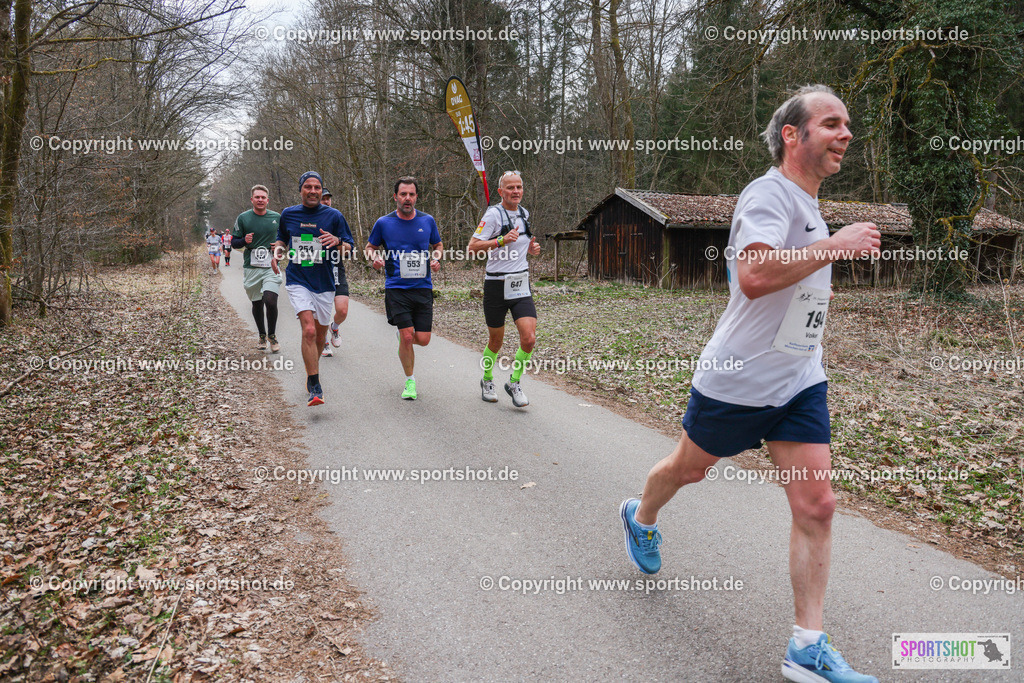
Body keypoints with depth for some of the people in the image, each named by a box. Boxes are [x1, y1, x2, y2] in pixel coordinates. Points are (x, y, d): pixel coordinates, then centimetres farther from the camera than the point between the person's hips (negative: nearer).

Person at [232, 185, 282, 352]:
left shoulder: (277, 217, 6)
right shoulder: (243, 218, 4)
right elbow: (234, 242, 8)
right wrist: (244, 241, -14)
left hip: (271, 267, -1)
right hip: (251, 268, 1)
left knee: (270, 301, -18)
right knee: (257, 304, 9)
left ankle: (272, 335, 4)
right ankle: (262, 336, 31)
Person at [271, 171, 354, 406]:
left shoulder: (334, 216, 1)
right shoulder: (288, 214, 6)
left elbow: (349, 248, 2)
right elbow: (281, 238, 24)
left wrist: (337, 242, -20)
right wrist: (277, 251, 2)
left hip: (324, 283, 1)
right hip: (298, 281, -1)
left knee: (320, 335, 12)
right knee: (309, 330, -19)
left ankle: (312, 371, 42)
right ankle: (314, 387, -16)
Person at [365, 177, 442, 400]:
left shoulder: (427, 221, 5)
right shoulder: (384, 223, -1)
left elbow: (438, 244, 20)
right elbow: (370, 246, 12)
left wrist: (436, 259, -1)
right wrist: (374, 258, -10)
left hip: (423, 287, 2)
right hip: (396, 288, -2)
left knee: (423, 339, 0)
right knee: (407, 337, -10)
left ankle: (403, 334, 37)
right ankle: (410, 380, 11)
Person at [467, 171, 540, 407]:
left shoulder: (524, 214, 10)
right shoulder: (493, 214, -10)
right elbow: (472, 246, -16)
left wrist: (530, 248, 7)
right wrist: (501, 240, -27)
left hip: (521, 286, 4)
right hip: (496, 286, -4)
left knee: (529, 338, -11)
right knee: (496, 341, 9)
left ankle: (514, 383, 10)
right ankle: (487, 380, 36)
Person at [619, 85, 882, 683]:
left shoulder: (807, 204, 14)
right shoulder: (769, 192, -17)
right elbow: (753, 276, -35)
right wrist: (835, 246, -29)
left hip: (801, 381, 8)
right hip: (739, 380, -7)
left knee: (817, 505, -1)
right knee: (688, 469, 16)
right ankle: (641, 518, 49)